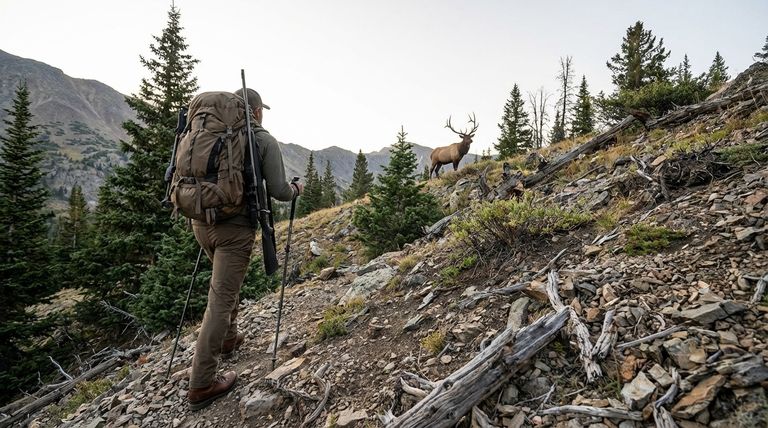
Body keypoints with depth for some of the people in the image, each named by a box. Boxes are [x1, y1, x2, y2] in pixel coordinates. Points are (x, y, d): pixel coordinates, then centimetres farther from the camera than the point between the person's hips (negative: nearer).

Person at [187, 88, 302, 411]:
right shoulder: (265, 141, -3)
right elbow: (278, 191, -8)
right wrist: (297, 188, 13)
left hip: (202, 221, 6)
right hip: (235, 228, -6)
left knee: (228, 281, 29)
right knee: (220, 300, -2)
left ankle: (229, 339, 42)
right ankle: (202, 385, 5)